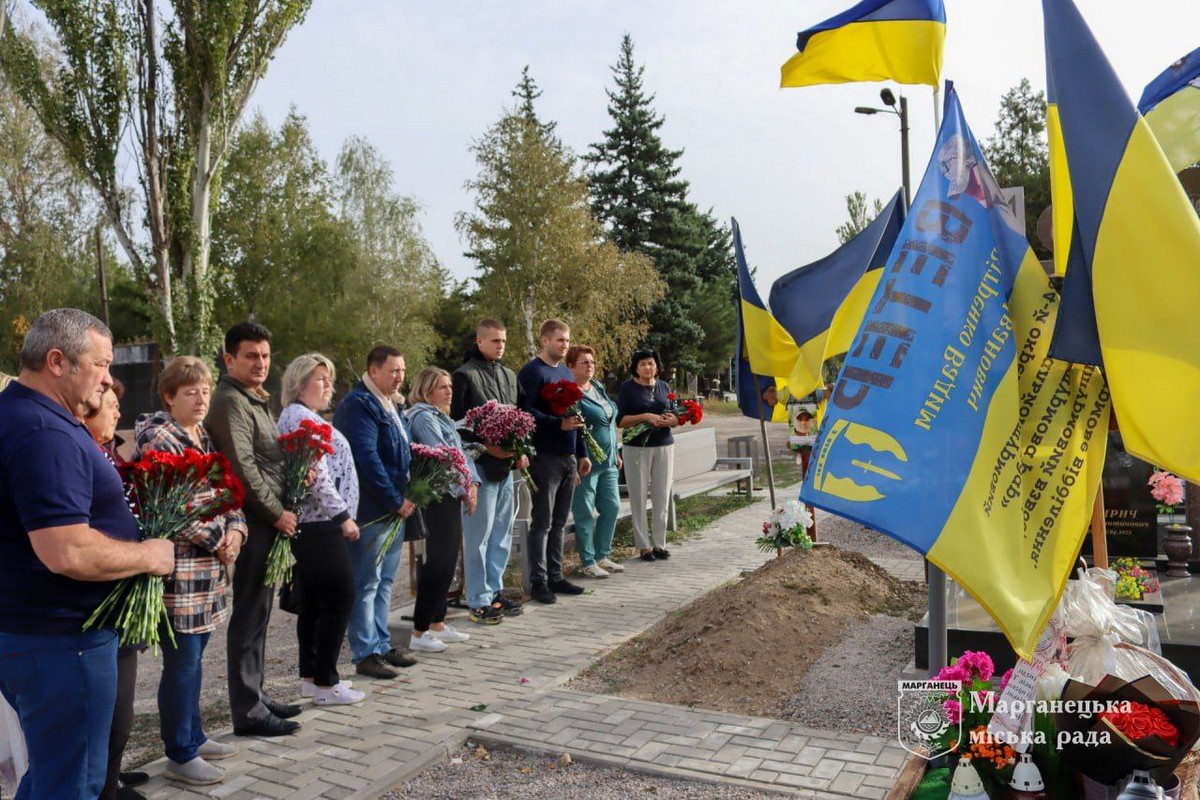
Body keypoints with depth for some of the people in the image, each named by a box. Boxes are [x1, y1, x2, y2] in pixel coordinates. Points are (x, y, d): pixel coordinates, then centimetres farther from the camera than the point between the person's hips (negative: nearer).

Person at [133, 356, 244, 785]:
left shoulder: (206, 439, 14)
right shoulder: (159, 439, -13)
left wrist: (236, 530, -2)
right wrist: (219, 541, -12)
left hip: (209, 567, 9)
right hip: (178, 569, -8)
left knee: (194, 658, 18)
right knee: (182, 663, 0)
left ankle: (193, 737, 32)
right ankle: (180, 757, 13)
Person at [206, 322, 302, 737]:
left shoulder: (256, 400, 18)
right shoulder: (230, 402, -13)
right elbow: (242, 468, -21)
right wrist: (276, 513, -15)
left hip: (268, 521, 10)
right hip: (253, 522, -10)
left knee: (257, 613, 16)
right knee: (250, 616, -3)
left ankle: (255, 695, 27)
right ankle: (248, 712, 6)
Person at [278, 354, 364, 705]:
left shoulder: (298, 417, 20)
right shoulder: (301, 417, -13)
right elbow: (316, 474, -21)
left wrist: (338, 514, 19)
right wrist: (342, 515, -16)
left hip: (311, 525, 11)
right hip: (320, 525, -11)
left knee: (313, 602, 14)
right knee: (339, 598, -5)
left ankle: (311, 677, 22)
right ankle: (325, 684, 2)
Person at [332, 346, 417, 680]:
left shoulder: (391, 404, 16)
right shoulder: (358, 405, -15)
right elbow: (367, 459, -22)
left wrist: (406, 497, 10)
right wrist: (395, 501, -17)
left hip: (394, 508, 10)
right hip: (370, 510, -10)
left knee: (385, 580, 16)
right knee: (366, 584, -1)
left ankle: (382, 644, 27)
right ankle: (365, 654, 8)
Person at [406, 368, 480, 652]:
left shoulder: (442, 416, 18)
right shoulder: (423, 417, -11)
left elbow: (460, 453, 14)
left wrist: (472, 484, 0)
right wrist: (464, 490, -12)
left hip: (452, 497, 9)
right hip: (438, 498, -9)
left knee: (448, 561, 13)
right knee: (437, 562, -7)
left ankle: (437, 624, 22)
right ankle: (419, 632, 1)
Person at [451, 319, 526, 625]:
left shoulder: (509, 375, 15)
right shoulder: (464, 375, -8)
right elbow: (455, 422, -12)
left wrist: (520, 451, 7)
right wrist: (486, 447, -18)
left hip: (506, 465, 8)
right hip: (481, 465, -8)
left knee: (502, 534, 14)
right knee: (478, 536, -2)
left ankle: (495, 591, 26)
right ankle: (478, 601, 7)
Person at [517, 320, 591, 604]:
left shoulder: (566, 373, 17)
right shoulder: (531, 372, -8)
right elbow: (526, 412, -18)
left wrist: (582, 453, 18)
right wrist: (559, 424, -27)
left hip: (568, 457, 8)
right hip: (545, 457, -8)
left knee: (558, 522, 13)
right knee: (542, 523, -2)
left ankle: (555, 577, 21)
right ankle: (538, 582, 5)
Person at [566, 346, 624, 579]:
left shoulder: (598, 387, 13)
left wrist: (616, 453, 20)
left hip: (607, 461, 8)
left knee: (612, 507, 12)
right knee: (585, 513, 1)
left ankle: (602, 556, 25)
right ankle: (587, 562, 13)